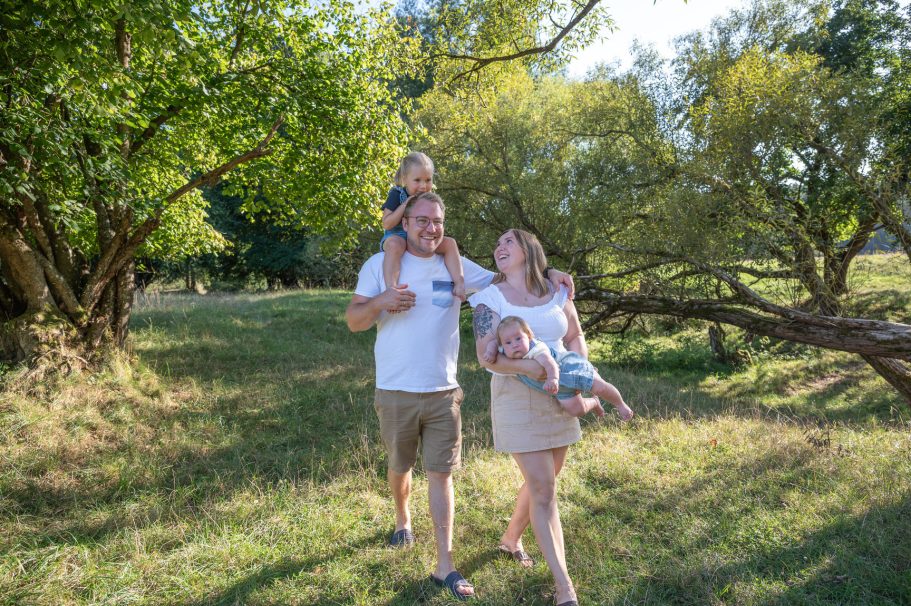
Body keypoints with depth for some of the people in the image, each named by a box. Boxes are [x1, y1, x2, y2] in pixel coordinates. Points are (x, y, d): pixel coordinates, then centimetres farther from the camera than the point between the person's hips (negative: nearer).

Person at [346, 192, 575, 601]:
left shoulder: (456, 266, 3)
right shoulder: (380, 265, -3)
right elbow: (353, 321, -5)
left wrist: (546, 275, -9)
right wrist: (380, 302, -26)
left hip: (443, 393, 1)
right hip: (396, 393, -1)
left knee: (441, 474, 5)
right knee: (399, 467, 18)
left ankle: (444, 565, 15)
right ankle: (403, 519, 49)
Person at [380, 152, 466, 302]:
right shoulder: (397, 194, -8)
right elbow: (387, 224, -16)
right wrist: (406, 204, -21)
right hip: (397, 237, -5)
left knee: (450, 243, -15)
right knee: (395, 244, -41)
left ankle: (459, 282, -22)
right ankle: (391, 288, -49)